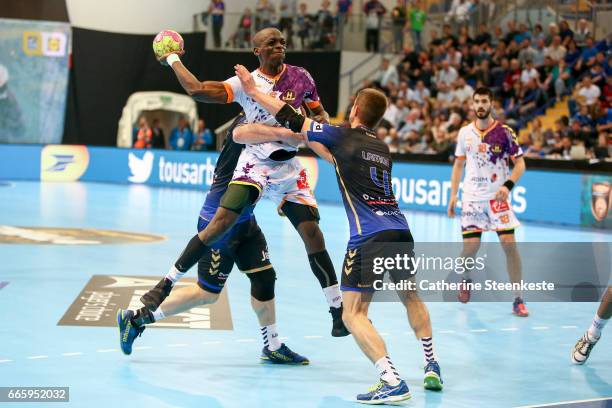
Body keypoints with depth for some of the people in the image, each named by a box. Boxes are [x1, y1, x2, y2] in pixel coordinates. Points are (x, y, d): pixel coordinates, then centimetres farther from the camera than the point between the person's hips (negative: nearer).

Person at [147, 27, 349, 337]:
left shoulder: (300, 77, 2)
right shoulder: (245, 82, -5)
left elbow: (318, 112, 14)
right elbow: (197, 90, -13)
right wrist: (173, 60, -4)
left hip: (289, 167, 2)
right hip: (255, 164, -2)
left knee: (312, 233, -3)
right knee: (221, 222, -18)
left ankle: (337, 308, 8)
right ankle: (168, 281, -9)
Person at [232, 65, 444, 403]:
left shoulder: (344, 136, 4)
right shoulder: (381, 147, 21)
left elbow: (293, 121, 8)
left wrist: (252, 89, 17)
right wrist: (310, 141, 44)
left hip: (369, 237, -7)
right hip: (400, 231, 7)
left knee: (353, 315, -4)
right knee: (411, 297, 29)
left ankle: (392, 381, -18)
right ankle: (432, 367, 31)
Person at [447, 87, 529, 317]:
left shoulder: (504, 132, -5)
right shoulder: (465, 133, 6)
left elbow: (520, 163, -3)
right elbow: (459, 164, 16)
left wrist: (508, 185, -20)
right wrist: (453, 195, 10)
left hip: (497, 196, -2)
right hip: (472, 196, 2)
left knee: (509, 243, -12)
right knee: (470, 246, -4)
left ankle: (518, 300, -4)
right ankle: (466, 280, 31)